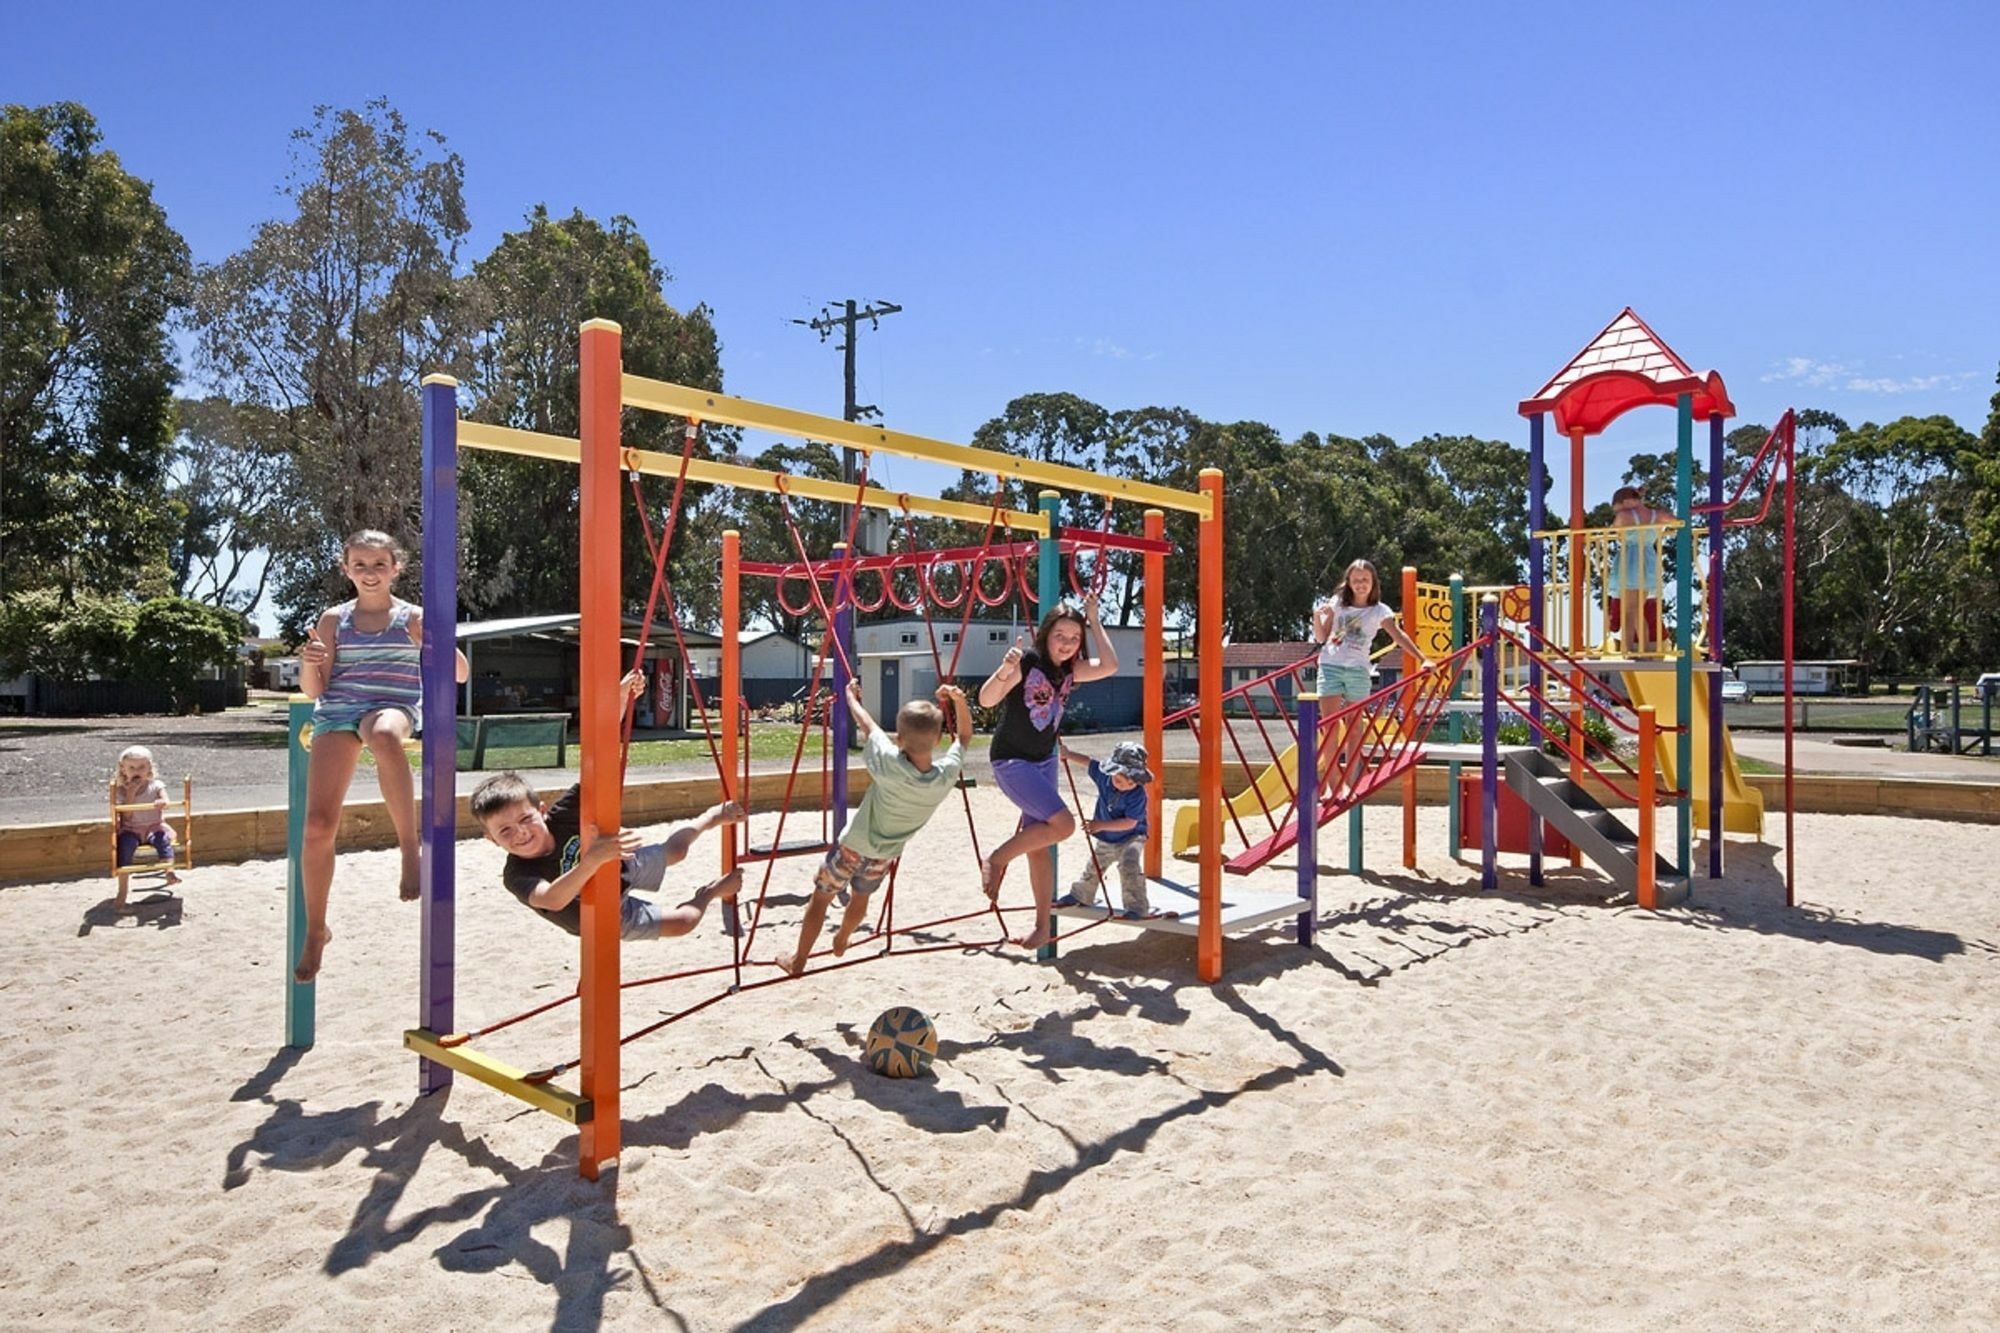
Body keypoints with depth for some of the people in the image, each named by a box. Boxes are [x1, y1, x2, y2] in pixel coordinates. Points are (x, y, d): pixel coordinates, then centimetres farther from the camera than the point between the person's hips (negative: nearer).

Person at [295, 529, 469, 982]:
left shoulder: (413, 617, 8)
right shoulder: (333, 620, 13)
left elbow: (461, 673, 5)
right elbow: (313, 690, 11)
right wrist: (308, 664, -11)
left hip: (394, 707, -2)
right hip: (337, 712, 3)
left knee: (384, 734, -45)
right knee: (318, 825, -10)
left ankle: (409, 847, -37)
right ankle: (315, 931, 9)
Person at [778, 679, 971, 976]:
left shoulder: (890, 765, -34)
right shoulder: (948, 774, -25)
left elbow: (866, 725, -16)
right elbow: (964, 737, -4)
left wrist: (851, 695, 1)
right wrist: (959, 701, -17)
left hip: (854, 847, -4)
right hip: (885, 854, 4)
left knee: (821, 896, 18)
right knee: (860, 896, 31)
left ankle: (798, 960, 30)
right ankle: (841, 942, 54)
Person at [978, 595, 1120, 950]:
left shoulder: (1070, 671, 1)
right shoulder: (1026, 663, -17)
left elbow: (1109, 666, -13)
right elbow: (986, 700, -26)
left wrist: (1094, 621, -8)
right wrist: (1003, 672, -45)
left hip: (1044, 761, 6)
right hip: (1011, 761, -6)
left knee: (1038, 847, 7)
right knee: (1063, 823, -20)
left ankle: (1042, 926, 14)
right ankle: (997, 861, -2)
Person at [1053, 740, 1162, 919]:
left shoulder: (1138, 795, -32)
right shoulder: (1104, 777, -19)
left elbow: (1130, 823, -34)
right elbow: (1089, 761, -1)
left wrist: (1101, 825, -38)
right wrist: (1068, 753, 1)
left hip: (1130, 838, -6)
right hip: (1105, 839, 6)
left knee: (1131, 869, -28)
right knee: (1092, 869, 23)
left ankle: (1138, 908, -19)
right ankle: (1080, 896, 46)